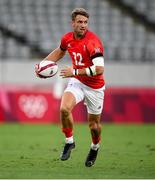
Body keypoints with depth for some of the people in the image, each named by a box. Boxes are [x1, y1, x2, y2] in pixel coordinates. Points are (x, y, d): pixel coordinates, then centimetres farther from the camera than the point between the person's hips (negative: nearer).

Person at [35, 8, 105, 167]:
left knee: (94, 124, 7)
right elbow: (60, 51, 21)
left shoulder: (92, 42, -24)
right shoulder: (67, 38, -4)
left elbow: (99, 69, -33)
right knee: (64, 108, -24)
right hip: (77, 82, 4)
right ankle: (69, 141, -1)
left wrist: (75, 72, -32)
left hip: (94, 87, -3)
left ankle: (95, 148, 40)